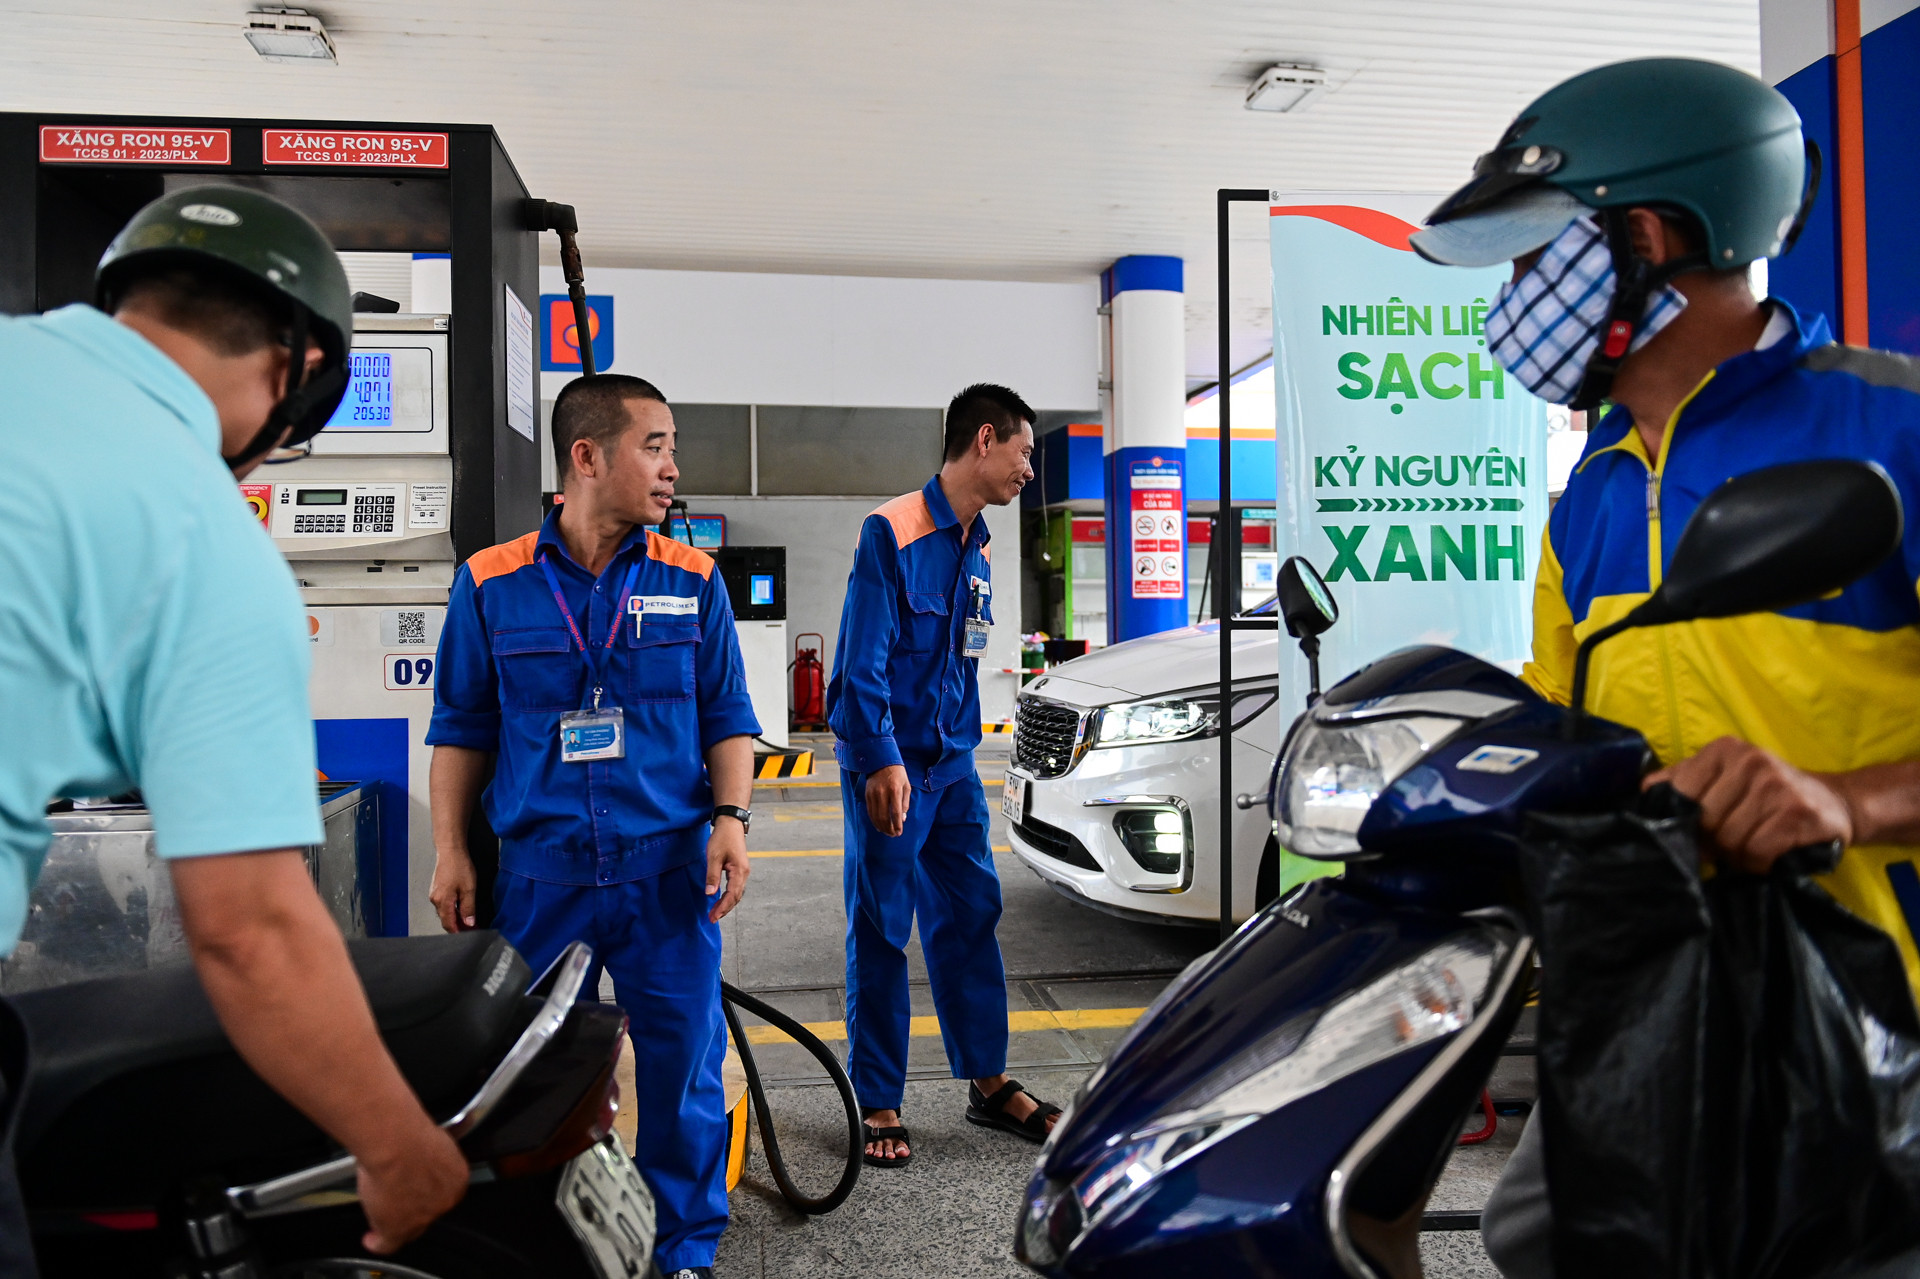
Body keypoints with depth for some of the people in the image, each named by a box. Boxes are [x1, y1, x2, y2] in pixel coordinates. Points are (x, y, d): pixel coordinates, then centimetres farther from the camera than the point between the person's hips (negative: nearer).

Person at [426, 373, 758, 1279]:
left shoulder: (692, 581, 3)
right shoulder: (492, 583, 1)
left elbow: (727, 717, 7)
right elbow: (461, 728, 7)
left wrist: (731, 817, -6)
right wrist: (451, 853, 3)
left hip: (669, 872, 0)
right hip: (539, 874, 0)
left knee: (683, 1064, 6)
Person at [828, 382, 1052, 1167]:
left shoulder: (975, 547, 12)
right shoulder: (892, 532, -13)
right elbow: (862, 661, -17)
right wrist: (882, 761, -22)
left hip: (952, 764, 8)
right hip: (889, 767, -7)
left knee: (971, 918, 11)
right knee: (880, 934, 2)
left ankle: (989, 1082, 24)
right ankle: (878, 1103, 14)